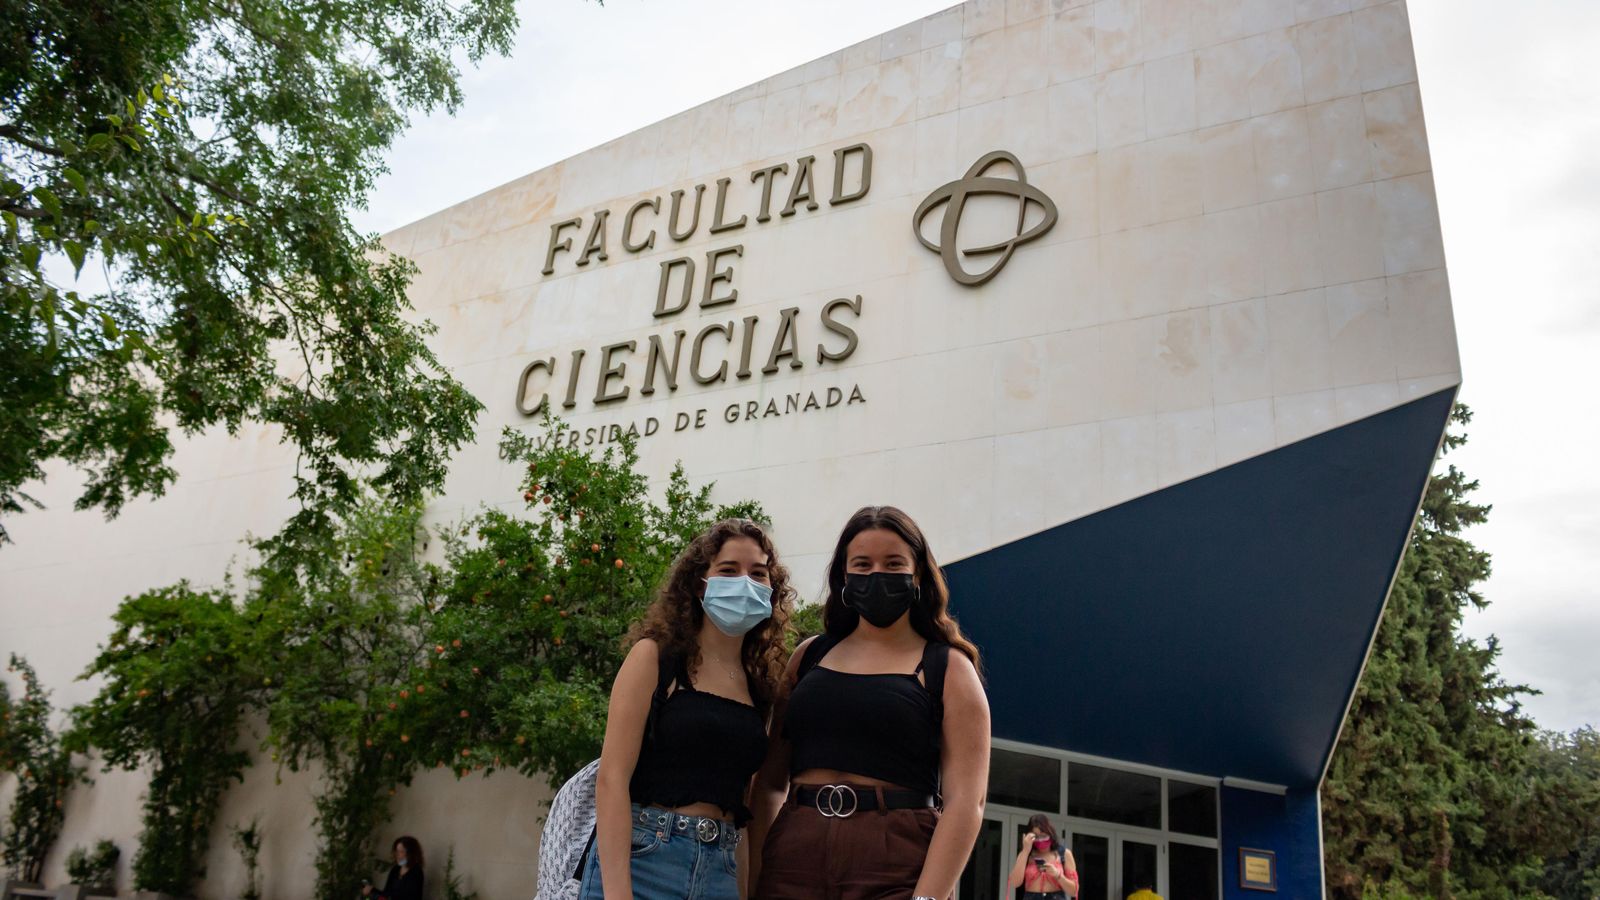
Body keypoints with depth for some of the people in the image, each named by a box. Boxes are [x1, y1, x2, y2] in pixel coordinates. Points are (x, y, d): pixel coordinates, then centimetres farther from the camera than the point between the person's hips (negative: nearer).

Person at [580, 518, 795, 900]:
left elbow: (747, 800, 12)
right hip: (642, 855, -4)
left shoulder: (761, 684, 8)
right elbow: (612, 777, -12)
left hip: (721, 869, 4)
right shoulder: (654, 655, -5)